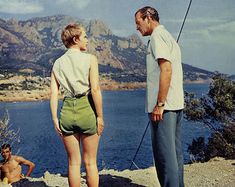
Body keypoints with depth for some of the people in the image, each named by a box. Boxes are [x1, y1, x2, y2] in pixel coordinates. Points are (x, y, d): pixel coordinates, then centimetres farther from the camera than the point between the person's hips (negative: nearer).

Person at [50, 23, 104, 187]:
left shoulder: (58, 63, 9)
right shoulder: (90, 59, -3)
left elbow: (53, 93, 3)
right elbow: (95, 89, -11)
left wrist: (55, 119, 6)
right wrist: (100, 116, -6)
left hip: (67, 110, 3)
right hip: (87, 109, -3)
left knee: (74, 162, 13)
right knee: (90, 162, 9)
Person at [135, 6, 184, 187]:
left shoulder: (157, 36, -8)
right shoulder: (168, 36, 22)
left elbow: (166, 69, -20)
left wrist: (159, 104, -20)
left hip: (163, 106, -10)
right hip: (176, 104, 10)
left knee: (164, 153, -6)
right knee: (174, 151, 13)